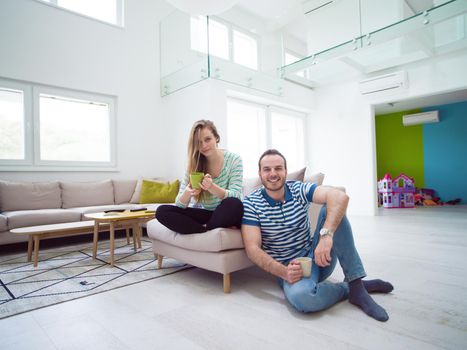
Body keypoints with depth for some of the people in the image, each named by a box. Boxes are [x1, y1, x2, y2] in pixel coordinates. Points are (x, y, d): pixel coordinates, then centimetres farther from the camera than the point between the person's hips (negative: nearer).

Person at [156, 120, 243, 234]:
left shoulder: (233, 159, -9)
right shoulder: (194, 164, -3)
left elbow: (234, 197, -19)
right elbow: (180, 204, -5)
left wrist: (212, 187, -38)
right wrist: (188, 193, -29)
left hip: (228, 215, -3)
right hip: (205, 214, 3)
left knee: (233, 203, -37)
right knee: (162, 211, -16)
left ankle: (205, 230, -12)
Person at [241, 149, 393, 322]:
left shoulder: (299, 189, -5)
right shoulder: (250, 204, -9)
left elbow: (340, 196, -23)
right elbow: (253, 248, -15)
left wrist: (326, 234, -40)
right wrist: (284, 272, -30)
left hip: (316, 256, 3)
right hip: (289, 268, -3)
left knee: (331, 208, -20)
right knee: (301, 296, -39)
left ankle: (356, 285, -19)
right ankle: (349, 288, -8)